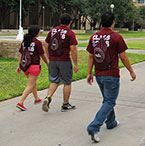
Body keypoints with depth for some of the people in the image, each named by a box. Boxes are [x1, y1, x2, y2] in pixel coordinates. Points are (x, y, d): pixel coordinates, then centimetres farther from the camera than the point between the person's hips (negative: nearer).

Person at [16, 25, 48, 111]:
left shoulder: (24, 42, 5)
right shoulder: (38, 43, -12)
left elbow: (21, 54, 8)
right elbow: (42, 55, -6)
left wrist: (19, 66, 13)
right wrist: (48, 64, 8)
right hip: (34, 66, -7)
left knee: (34, 82, 25)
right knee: (30, 86, -2)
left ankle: (37, 99, 39)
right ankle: (20, 103, -11)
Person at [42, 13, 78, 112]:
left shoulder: (52, 31, 7)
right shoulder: (70, 33, -8)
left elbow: (46, 46, 10)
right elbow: (73, 50, -13)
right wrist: (76, 64, -6)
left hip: (53, 61, 5)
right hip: (64, 61, -4)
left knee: (54, 81, 15)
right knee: (67, 83, 10)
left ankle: (48, 98, -8)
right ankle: (65, 105, 17)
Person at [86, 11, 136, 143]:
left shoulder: (94, 37, 2)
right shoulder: (116, 37, -13)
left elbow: (91, 56, 5)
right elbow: (123, 57, -9)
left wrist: (89, 73, 12)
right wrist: (132, 71, 2)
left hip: (99, 75, 6)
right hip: (112, 75, -6)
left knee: (107, 99, 23)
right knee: (109, 102, 0)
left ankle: (111, 122, 37)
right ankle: (94, 127, -12)